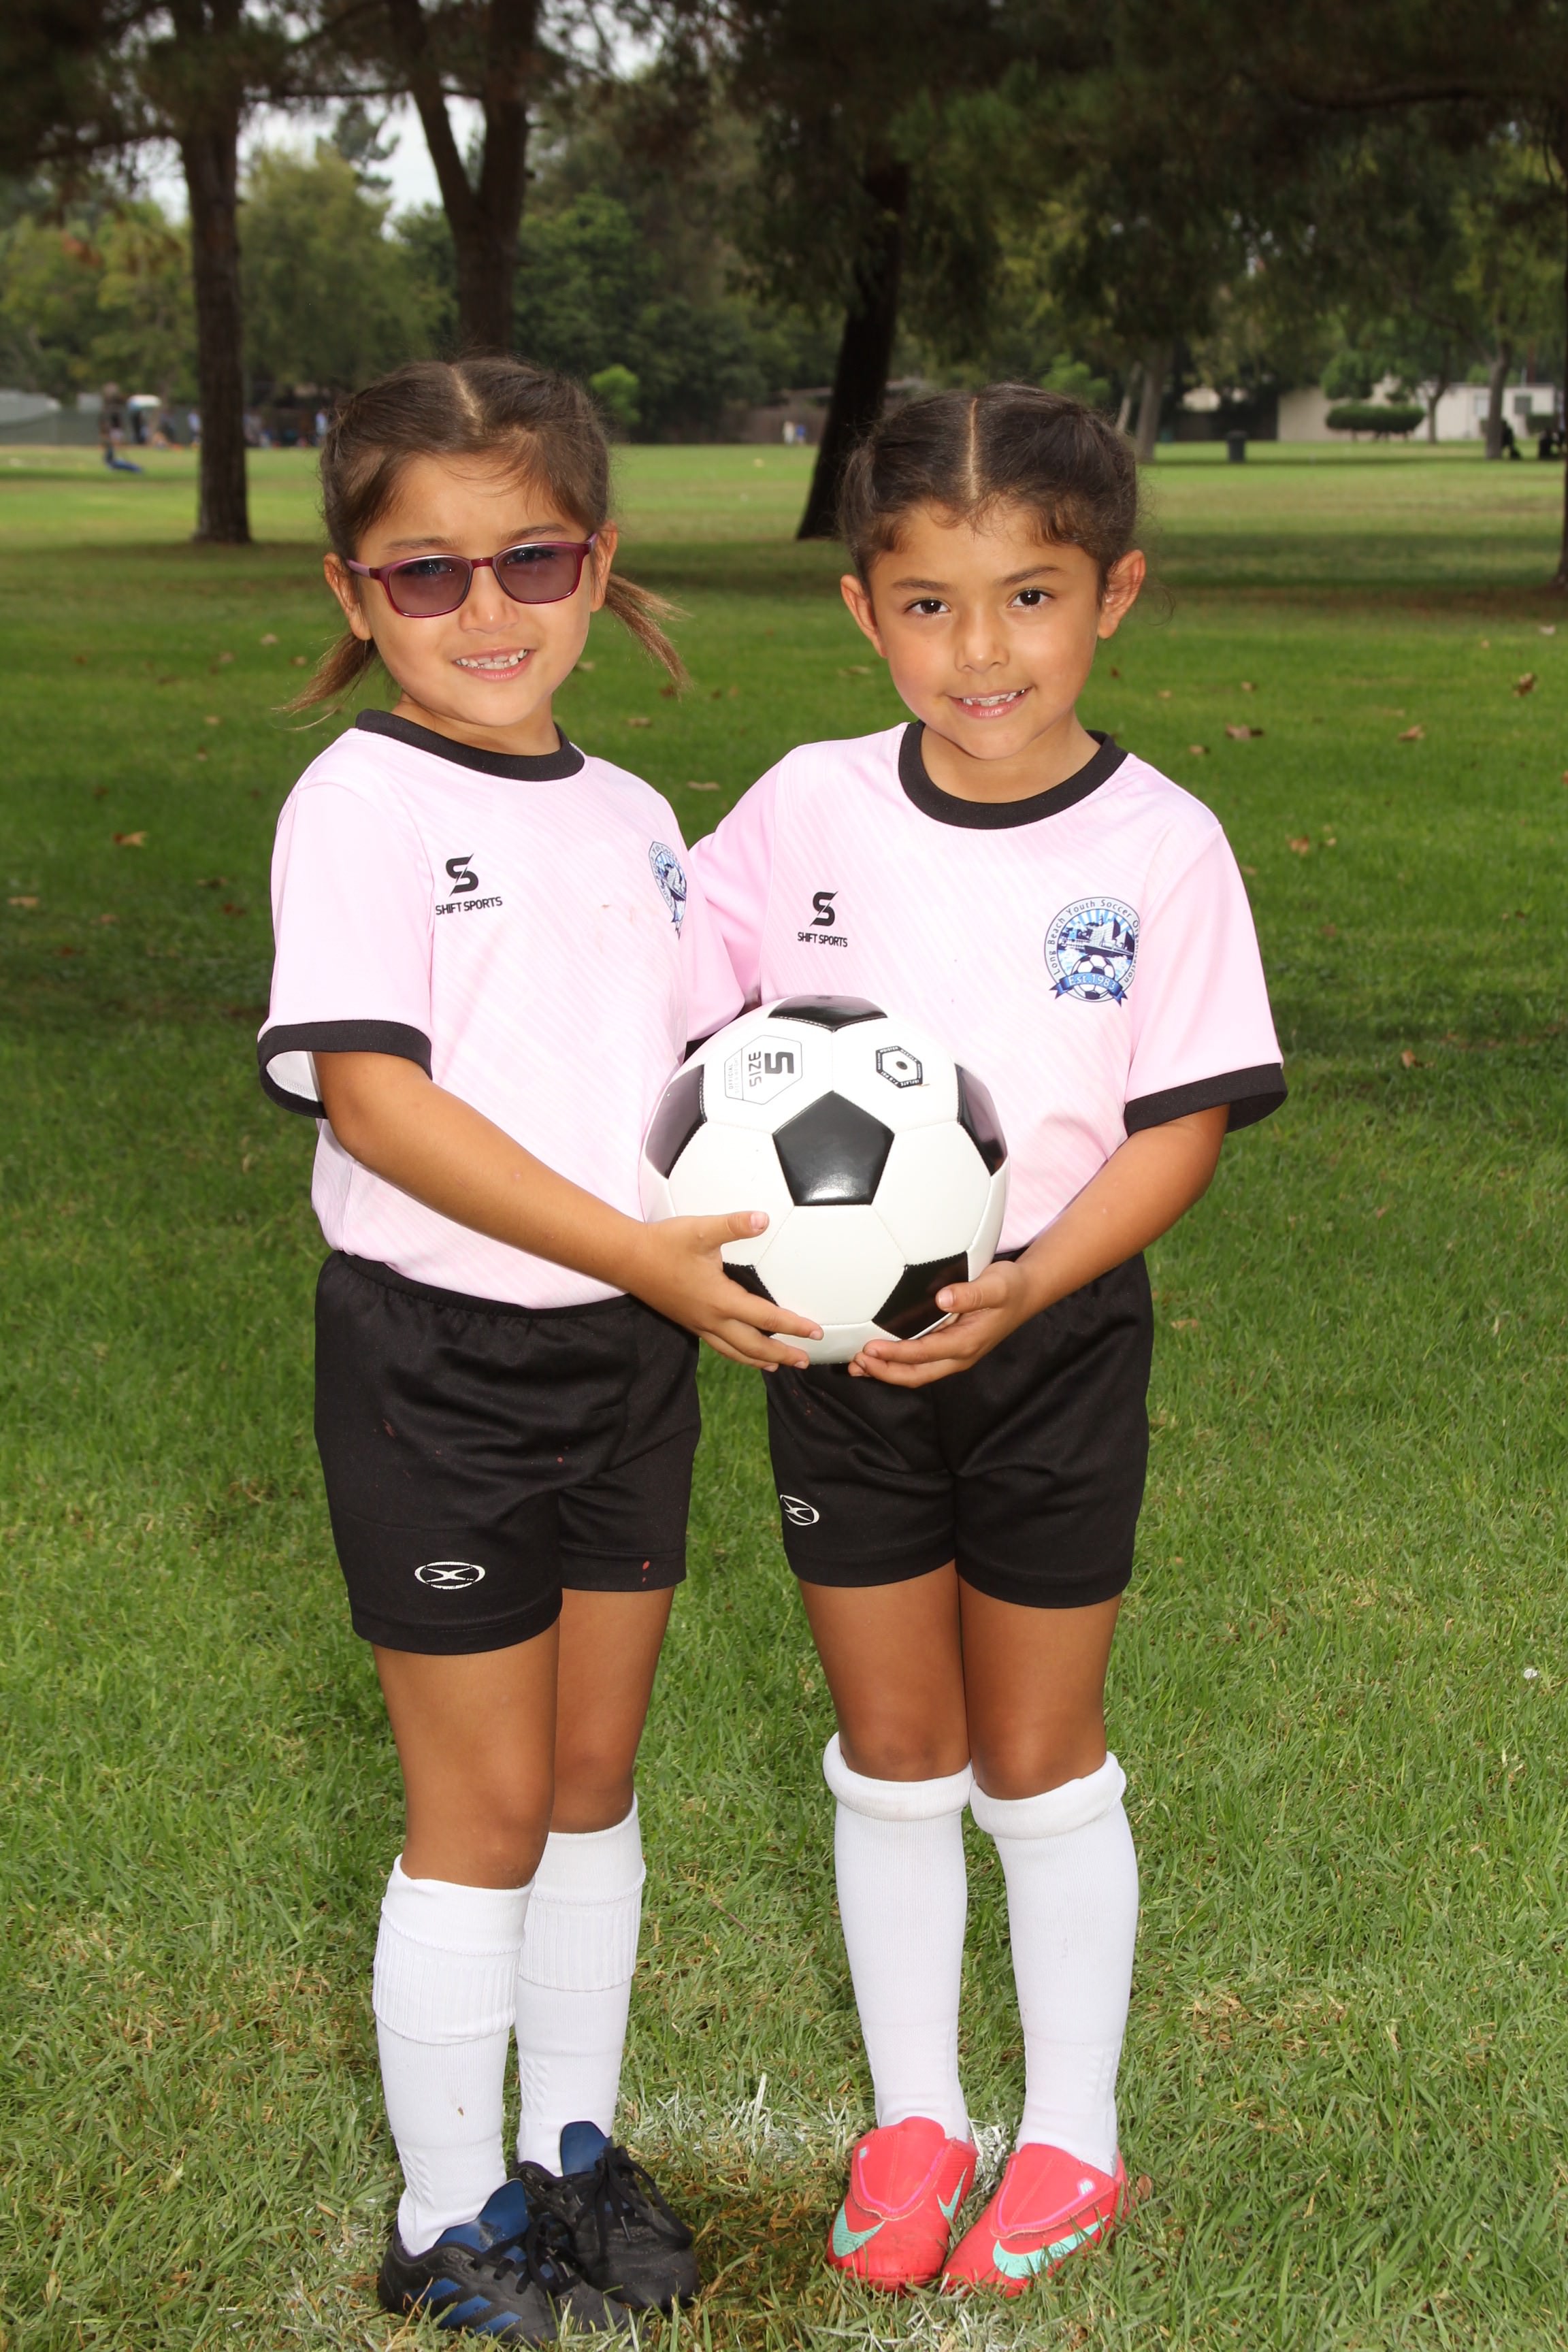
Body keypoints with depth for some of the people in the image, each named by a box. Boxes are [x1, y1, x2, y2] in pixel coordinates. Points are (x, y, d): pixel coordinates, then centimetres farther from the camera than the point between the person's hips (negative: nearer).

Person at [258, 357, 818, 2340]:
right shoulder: (360, 802, -12)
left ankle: (574, 2144, 34)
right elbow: (377, 1099, -22)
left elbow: (715, 1059, 14)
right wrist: (643, 1252, -26)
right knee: (484, 1804, 4)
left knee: (594, 1770, 16)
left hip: (629, 1355, 6)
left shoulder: (633, 816, 8)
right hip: (438, 1361, -6)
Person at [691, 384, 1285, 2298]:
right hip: (837, 1342, 2)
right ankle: (911, 2116, 32)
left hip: (1053, 1347, -2)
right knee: (889, 1748, 14)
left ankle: (1071, 2135, 30)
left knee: (1038, 1756, 11)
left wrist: (1024, 1287, -24)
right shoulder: (809, 805, -5)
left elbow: (1183, 1122, -11)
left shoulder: (1158, 844, -11)